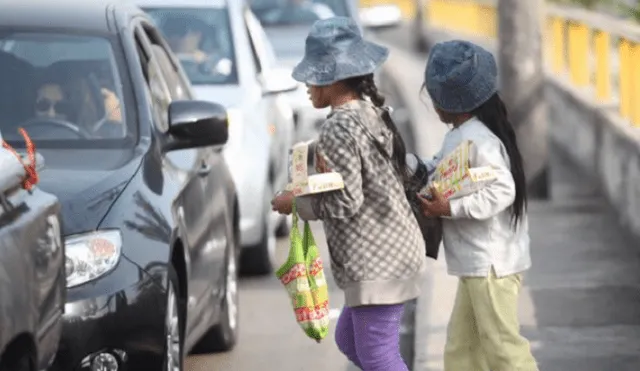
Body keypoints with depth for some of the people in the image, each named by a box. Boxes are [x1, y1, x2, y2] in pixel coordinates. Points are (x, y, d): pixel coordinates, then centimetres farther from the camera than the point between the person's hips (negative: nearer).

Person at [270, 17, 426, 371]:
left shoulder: (338, 129, -18)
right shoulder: (372, 113, 9)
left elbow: (345, 203, -21)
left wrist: (296, 202, -5)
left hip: (376, 263, -10)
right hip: (394, 250, 10)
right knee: (349, 339, 21)